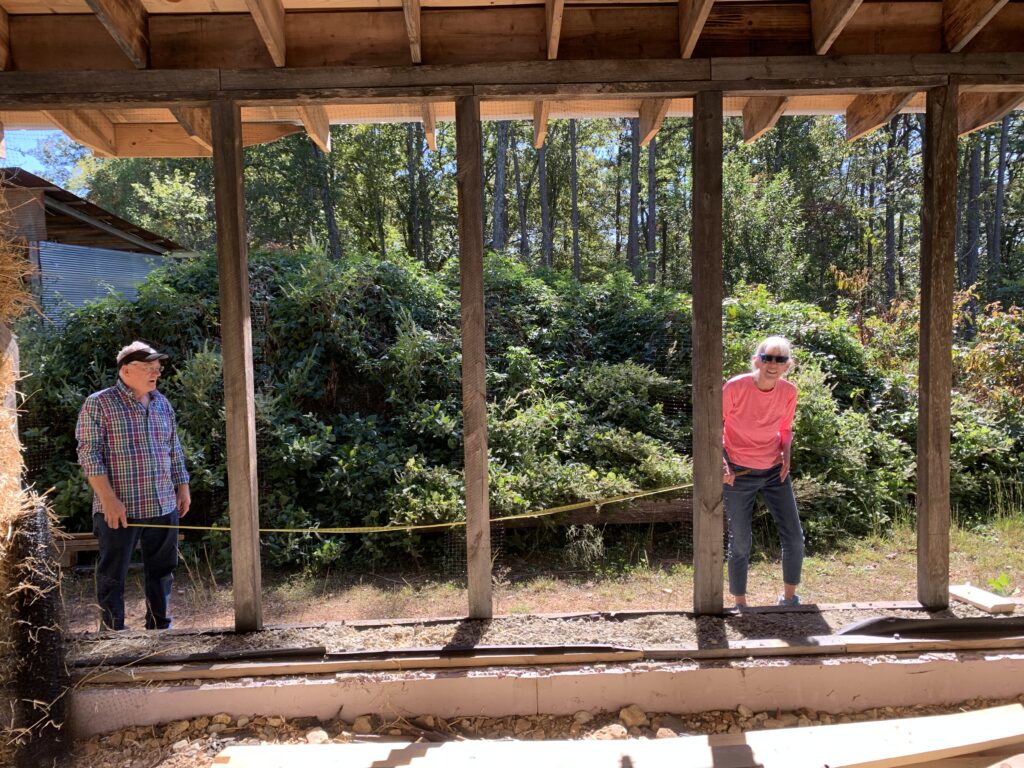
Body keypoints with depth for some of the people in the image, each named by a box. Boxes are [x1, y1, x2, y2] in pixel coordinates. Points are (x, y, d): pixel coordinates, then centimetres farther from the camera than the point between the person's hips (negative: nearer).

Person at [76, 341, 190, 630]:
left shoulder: (162, 404, 12)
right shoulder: (99, 404, -6)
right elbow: (89, 454, -11)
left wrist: (182, 487, 14)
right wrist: (109, 500, -18)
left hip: (164, 506, 6)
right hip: (120, 509, -5)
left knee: (162, 569, 13)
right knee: (113, 575, 5)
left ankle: (159, 626, 26)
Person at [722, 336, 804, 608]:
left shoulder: (788, 392, -6)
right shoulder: (735, 387, -19)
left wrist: (787, 454, -6)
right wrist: (722, 461, -19)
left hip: (775, 472, 4)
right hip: (739, 474, -4)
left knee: (795, 538, 5)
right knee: (740, 545, 4)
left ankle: (789, 598, 28)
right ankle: (740, 604, 23)